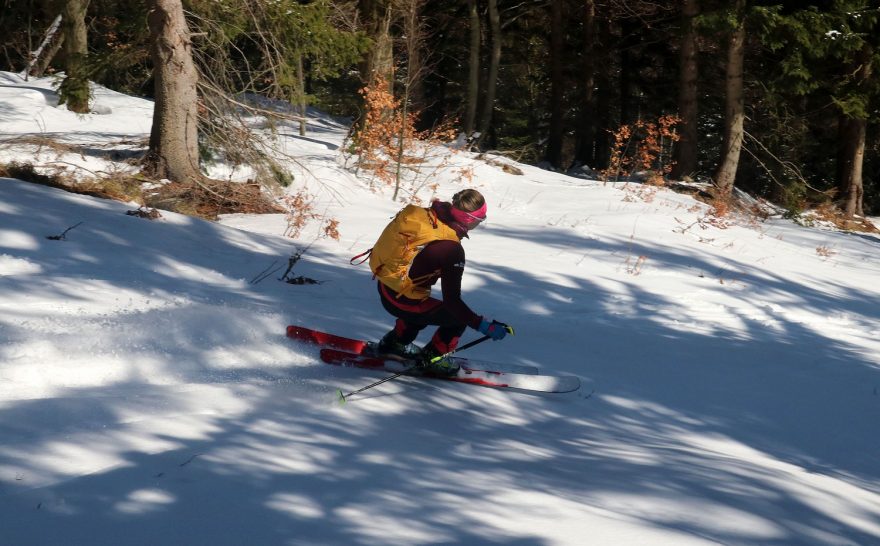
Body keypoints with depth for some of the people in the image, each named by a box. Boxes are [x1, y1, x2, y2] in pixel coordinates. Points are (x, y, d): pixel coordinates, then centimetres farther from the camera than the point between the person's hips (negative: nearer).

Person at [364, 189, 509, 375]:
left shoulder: (424, 215, -7)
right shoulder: (451, 250, -27)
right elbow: (452, 300, -23)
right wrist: (485, 326, -17)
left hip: (384, 288, 8)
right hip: (402, 302, -8)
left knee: (426, 305, 35)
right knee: (459, 317, 11)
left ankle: (395, 341, 45)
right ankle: (431, 358, 22)